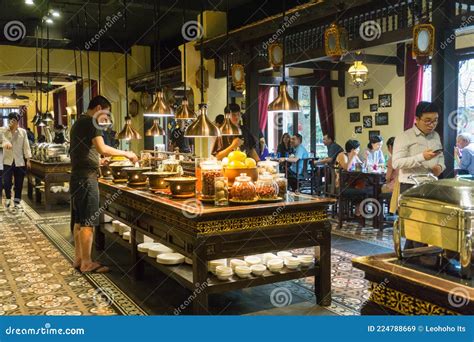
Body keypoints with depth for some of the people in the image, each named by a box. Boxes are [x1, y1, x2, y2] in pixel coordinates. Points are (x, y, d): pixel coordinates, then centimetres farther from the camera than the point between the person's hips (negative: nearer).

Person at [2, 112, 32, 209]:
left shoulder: (23, 132, 3)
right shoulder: (4, 131, 2)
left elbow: (26, 146, 4)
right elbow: (4, 139, -17)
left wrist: (28, 159, 1)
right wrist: (7, 143, -40)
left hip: (19, 161, 1)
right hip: (8, 161, -1)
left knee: (19, 183, 5)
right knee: (7, 182, -4)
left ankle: (17, 201, 18)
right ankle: (8, 198, 22)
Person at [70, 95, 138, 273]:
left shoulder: (78, 122, 19)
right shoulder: (91, 122, -11)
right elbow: (102, 148, -22)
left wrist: (100, 158, 24)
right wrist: (126, 153, -13)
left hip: (77, 176, 10)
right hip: (87, 177, -10)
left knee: (79, 221, 13)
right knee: (88, 222, -6)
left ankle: (78, 258, 19)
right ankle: (87, 263, -1)